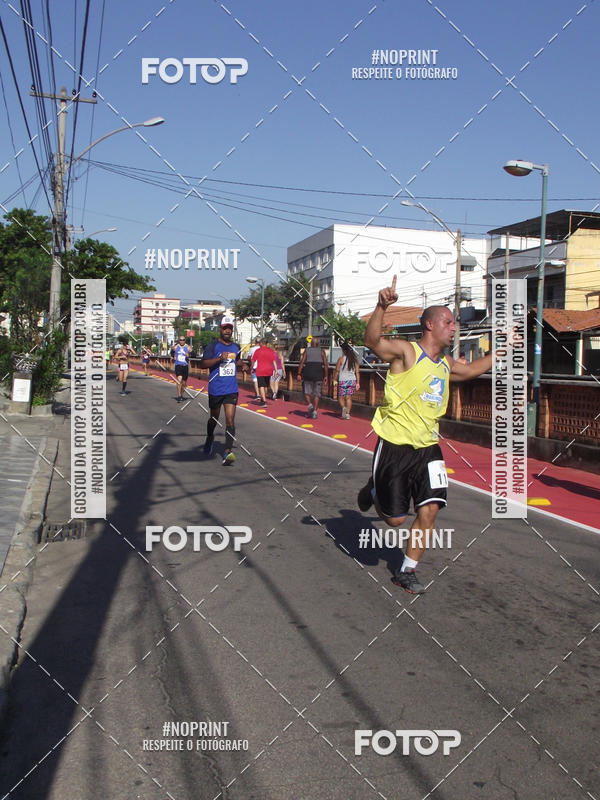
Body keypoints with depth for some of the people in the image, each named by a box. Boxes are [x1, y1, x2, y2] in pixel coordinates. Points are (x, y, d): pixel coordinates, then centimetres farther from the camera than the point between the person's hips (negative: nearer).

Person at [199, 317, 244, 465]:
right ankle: (209, 438, 47)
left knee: (230, 419, -11)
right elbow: (202, 364, -14)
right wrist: (219, 358, -26)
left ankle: (228, 452, -17)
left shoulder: (236, 347, 11)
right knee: (214, 418, 16)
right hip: (215, 390, -2)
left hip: (232, 390, 2)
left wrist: (242, 365, 11)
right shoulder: (212, 346, -4)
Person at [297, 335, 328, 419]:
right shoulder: (321, 351, 7)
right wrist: (326, 376, 3)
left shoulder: (307, 350, 6)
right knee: (317, 393, 6)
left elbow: (301, 362, -4)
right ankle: (315, 410, -2)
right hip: (319, 373, 1)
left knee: (307, 391, 12)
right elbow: (326, 364, 0)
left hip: (308, 374, 0)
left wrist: (299, 374, -3)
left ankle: (310, 405, -12)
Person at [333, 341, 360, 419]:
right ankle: (347, 413, 4)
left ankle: (344, 407, -21)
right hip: (352, 380, 3)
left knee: (340, 397, 6)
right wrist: (358, 383, 7)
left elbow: (337, 371, -6)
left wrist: (334, 380, 3)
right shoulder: (355, 360, 4)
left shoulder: (341, 359, -6)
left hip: (343, 380, -3)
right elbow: (357, 372, 3)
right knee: (348, 397, 8)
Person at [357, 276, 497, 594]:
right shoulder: (406, 351, -11)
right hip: (395, 446, -6)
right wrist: (381, 307, -45)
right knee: (394, 519, 1)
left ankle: (407, 571, 13)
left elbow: (471, 369, 35)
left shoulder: (446, 363, 13)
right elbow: (372, 340, -29)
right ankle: (374, 491, 36)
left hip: (428, 448, 6)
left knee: (429, 510, -4)